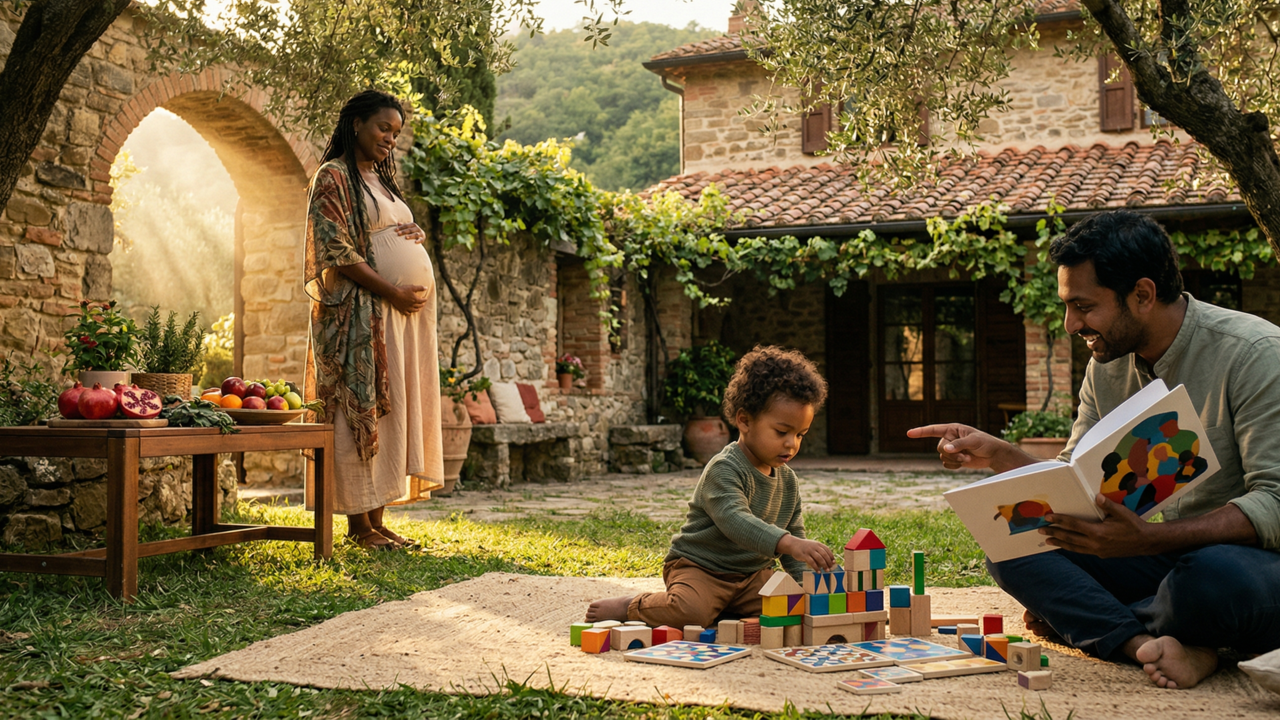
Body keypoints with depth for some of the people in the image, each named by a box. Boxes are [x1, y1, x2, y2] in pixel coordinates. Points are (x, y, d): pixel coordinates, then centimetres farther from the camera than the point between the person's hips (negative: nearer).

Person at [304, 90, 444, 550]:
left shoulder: (380, 179, 21)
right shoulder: (334, 177, -4)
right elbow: (337, 250, -14)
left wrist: (416, 293, 5)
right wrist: (392, 292, -16)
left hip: (403, 314, 8)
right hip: (362, 313, -8)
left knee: (391, 413, 6)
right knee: (362, 410, -6)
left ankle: (376, 519, 11)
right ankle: (359, 523, 0)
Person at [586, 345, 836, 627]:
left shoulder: (787, 480, 8)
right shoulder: (723, 469, -19)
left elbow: (795, 533, 14)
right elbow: (735, 521, -36)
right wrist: (788, 543, -49)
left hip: (752, 573, 7)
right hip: (699, 568, -7)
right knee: (690, 612, -35)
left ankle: (722, 608, 6)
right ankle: (632, 607, -2)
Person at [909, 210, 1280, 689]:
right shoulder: (1107, 364, 4)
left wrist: (1147, 540, -37)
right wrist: (997, 456, -8)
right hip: (1160, 555, 6)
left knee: (1215, 573, -41)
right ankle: (1149, 642, -26)